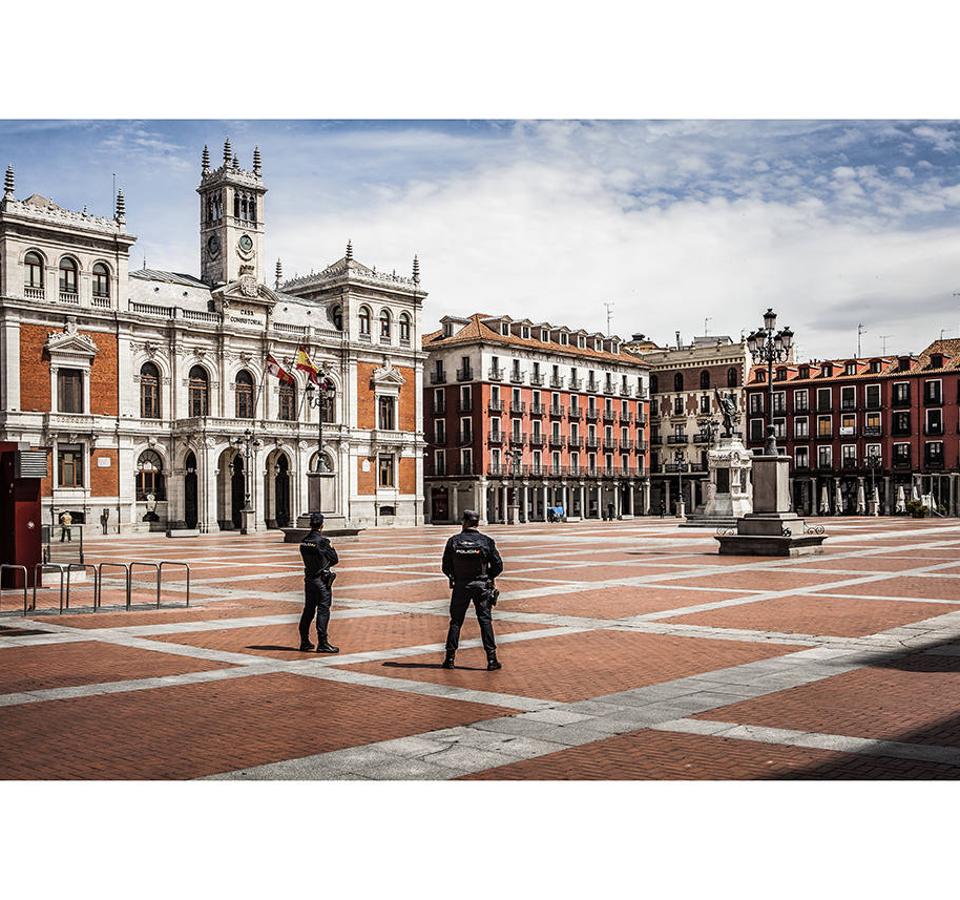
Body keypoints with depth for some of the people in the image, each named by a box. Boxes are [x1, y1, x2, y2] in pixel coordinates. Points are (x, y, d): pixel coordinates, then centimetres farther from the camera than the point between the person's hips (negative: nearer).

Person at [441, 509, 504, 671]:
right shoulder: (486, 541, -6)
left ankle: (450, 658, 12)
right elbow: (498, 566, -4)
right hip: (481, 586, 0)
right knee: (485, 621, 4)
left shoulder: (454, 541, -5)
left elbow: (445, 567, 0)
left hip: (460, 586, 1)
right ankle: (491, 659, 0)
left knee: (456, 621, 11)